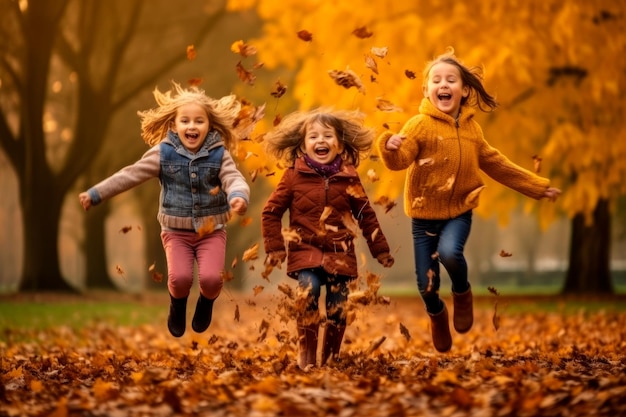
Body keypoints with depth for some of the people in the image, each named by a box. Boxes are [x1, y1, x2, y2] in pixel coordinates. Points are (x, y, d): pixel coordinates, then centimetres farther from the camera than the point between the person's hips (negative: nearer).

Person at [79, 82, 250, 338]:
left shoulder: (218, 154, -4)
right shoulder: (163, 153, -5)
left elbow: (233, 178, -18)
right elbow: (130, 175, -3)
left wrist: (238, 196, -43)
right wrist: (96, 194, -5)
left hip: (212, 230, 0)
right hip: (176, 231, 0)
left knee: (211, 278, -19)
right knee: (180, 277, -20)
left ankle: (206, 304, 20)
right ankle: (177, 307, 18)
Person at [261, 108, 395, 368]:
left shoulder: (348, 178, 3)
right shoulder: (294, 176, -2)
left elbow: (366, 216, 12)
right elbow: (270, 212, 3)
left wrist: (380, 250, 14)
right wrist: (275, 247, -3)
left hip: (340, 254, 2)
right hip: (305, 250, -2)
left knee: (337, 307, -2)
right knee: (309, 292, -24)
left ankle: (330, 359, 13)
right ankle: (306, 355, -14)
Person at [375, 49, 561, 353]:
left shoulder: (471, 127, 2)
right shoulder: (420, 125, -11)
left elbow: (496, 164, 13)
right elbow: (400, 160, -24)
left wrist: (537, 186, 15)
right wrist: (390, 147, -49)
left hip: (459, 211, 1)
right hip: (424, 214, -1)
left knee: (450, 252, -30)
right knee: (426, 285, 0)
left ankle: (462, 293, 3)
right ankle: (437, 315, 36)